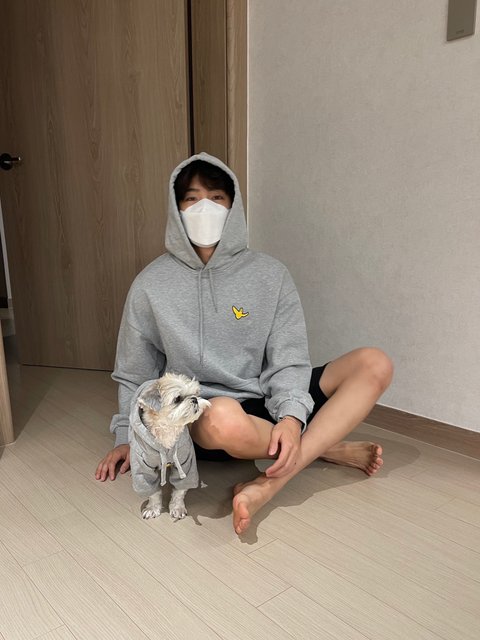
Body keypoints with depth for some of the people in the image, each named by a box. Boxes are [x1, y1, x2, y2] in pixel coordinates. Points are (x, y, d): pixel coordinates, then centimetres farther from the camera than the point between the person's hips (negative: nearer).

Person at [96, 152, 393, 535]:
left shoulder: (270, 274, 0)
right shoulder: (151, 285, 0)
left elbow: (288, 359, -5)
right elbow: (134, 375, 11)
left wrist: (292, 415, -22)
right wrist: (128, 436, 9)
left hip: (265, 405, 3)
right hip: (197, 418, -2)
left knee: (374, 364, -14)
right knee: (224, 418, -40)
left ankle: (268, 485, -26)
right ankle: (331, 449, -10)